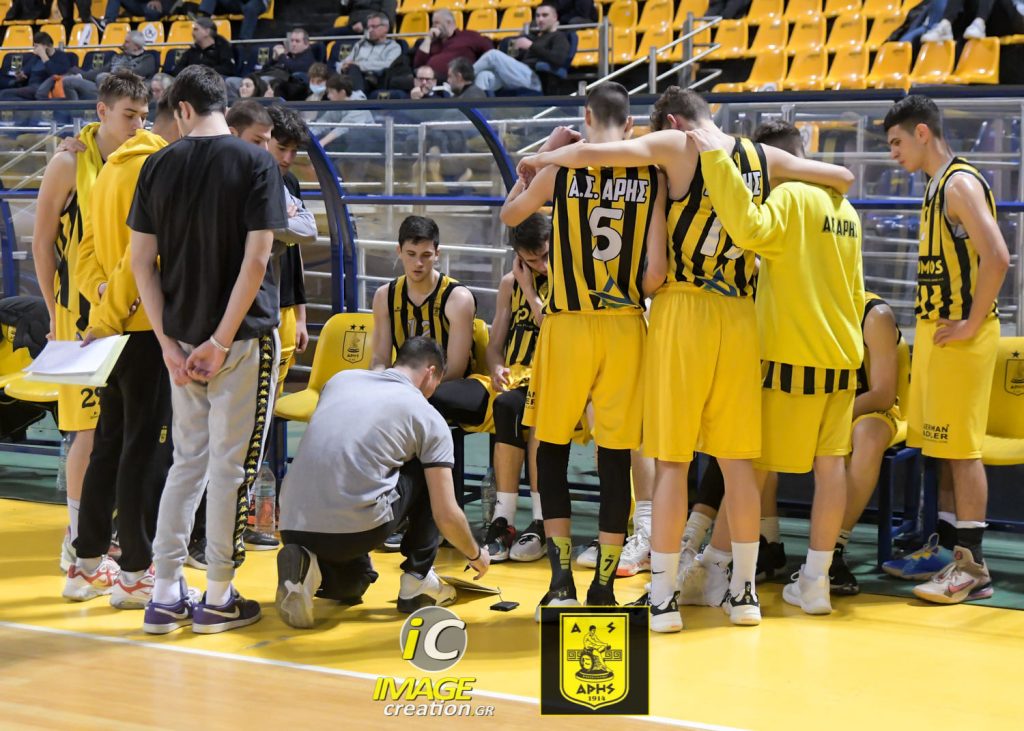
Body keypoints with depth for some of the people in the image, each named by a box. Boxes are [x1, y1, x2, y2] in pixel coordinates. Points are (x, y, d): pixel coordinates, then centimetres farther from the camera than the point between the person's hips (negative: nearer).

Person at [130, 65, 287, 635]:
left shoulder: (158, 166, 2)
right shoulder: (256, 162, -8)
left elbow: (142, 262, 0)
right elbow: (257, 257, -16)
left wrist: (169, 342, 1)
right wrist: (221, 342, -13)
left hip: (183, 337, 4)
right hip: (243, 334, -4)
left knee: (187, 461, 15)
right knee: (231, 464, 5)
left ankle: (166, 596, 16)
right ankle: (218, 599, 12)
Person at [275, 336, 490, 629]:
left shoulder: (340, 379, 19)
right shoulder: (429, 419, 5)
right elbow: (447, 516, 4)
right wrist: (476, 555, 24)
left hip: (292, 526, 5)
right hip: (355, 531, -5)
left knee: (352, 586, 35)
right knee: (428, 472, 20)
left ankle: (308, 565, 2)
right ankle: (417, 581, 18)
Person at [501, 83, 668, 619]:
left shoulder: (562, 167, -3)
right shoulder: (652, 175, -1)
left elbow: (509, 215, 16)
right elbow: (657, 270, -7)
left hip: (568, 322, -1)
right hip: (625, 327, 1)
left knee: (551, 449, 12)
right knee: (616, 457, 8)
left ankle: (562, 579, 6)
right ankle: (603, 587, 11)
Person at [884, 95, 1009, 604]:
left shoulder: (960, 183, -14)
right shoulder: (936, 186, 15)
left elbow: (996, 258, -25)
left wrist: (971, 324, -20)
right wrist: (930, 324, 15)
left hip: (959, 336, -9)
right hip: (934, 329, 9)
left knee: (960, 448, -7)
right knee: (942, 446, 11)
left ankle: (972, 567, -2)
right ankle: (952, 551, 17)